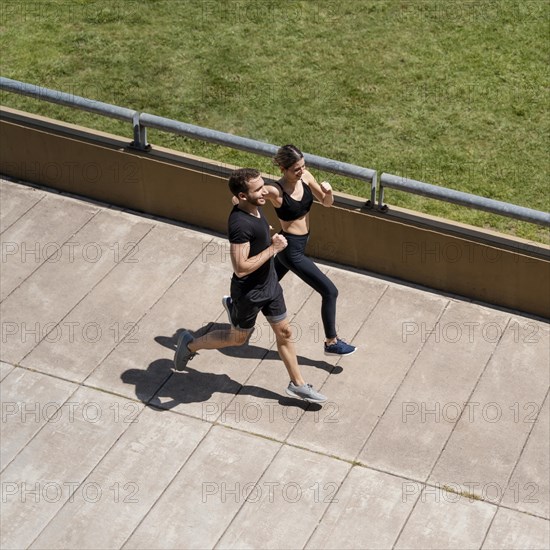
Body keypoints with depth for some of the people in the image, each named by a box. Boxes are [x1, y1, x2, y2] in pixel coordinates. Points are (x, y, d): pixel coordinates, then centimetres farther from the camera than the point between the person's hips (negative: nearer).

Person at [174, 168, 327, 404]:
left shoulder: (255, 208, -5)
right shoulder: (240, 224, -34)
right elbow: (240, 268, -35)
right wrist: (273, 249, -29)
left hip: (269, 284, 8)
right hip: (249, 293, -8)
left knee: (284, 333, 17)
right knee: (238, 337, 15)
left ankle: (297, 385, 32)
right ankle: (190, 344, 36)